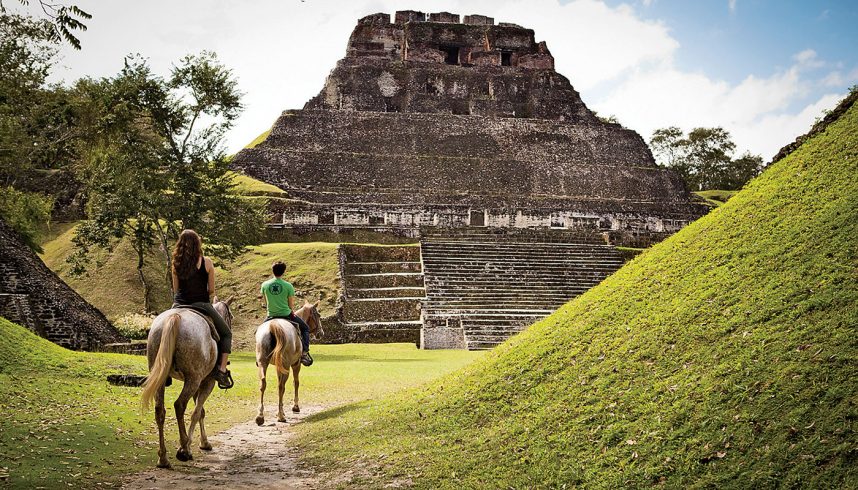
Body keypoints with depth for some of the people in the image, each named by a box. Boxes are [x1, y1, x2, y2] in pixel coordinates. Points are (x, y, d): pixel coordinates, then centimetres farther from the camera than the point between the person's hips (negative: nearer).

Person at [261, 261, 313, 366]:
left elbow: (265, 301, 8)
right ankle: (304, 352, 4)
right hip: (286, 315, -2)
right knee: (305, 328, 17)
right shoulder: (288, 286, -11)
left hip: (271, 316, 3)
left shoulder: (264, 285, -4)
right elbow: (291, 304, -4)